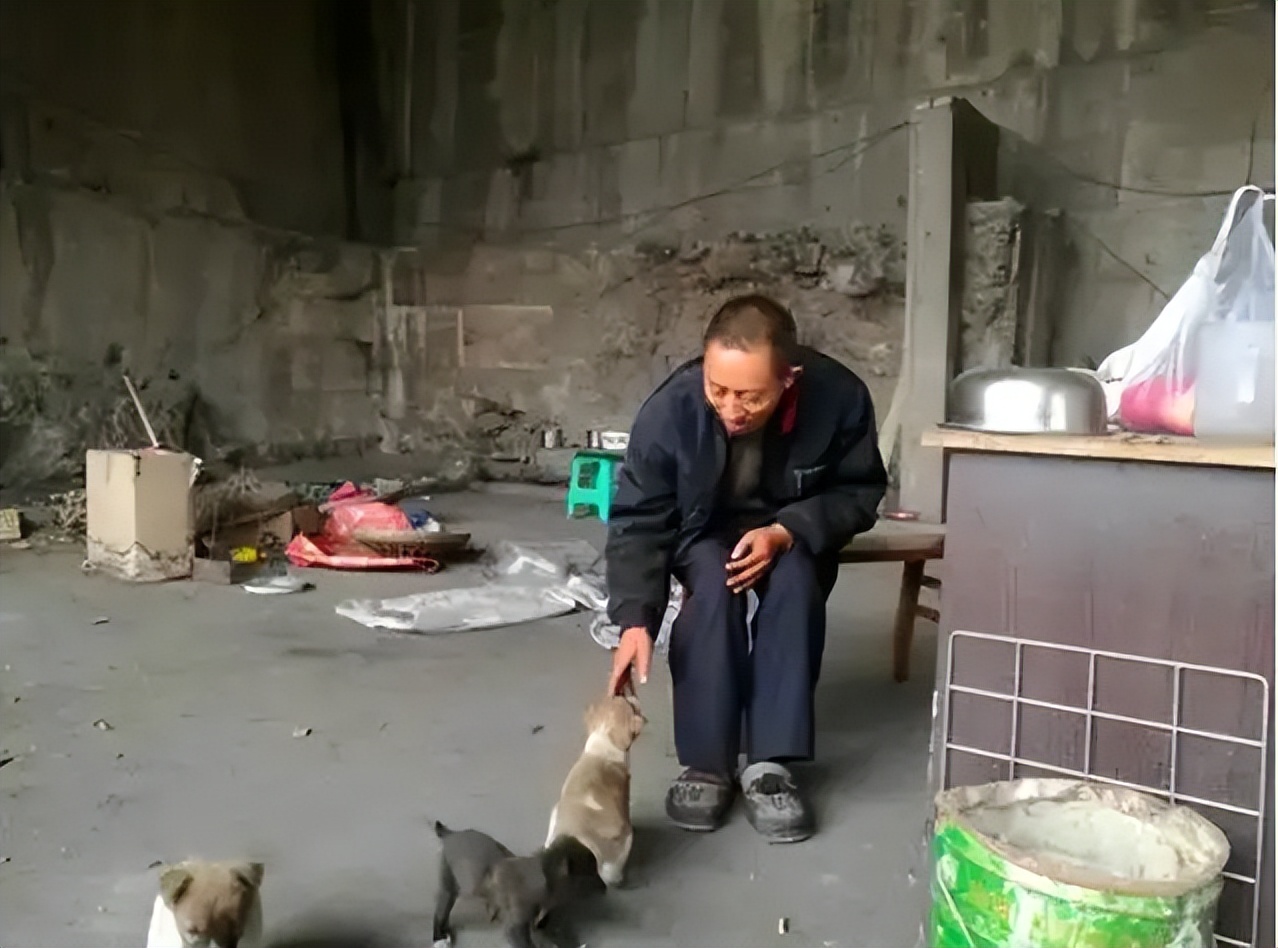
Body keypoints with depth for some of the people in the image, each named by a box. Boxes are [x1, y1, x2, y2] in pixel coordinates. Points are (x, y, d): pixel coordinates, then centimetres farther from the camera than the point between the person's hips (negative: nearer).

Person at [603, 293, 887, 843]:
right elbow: (638, 523, -21)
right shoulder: (670, 410, -29)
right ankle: (706, 763, -19)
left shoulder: (840, 398, -27)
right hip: (705, 536, 0)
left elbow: (861, 491, -11)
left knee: (796, 581, -31)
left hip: (797, 536, 1)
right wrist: (635, 619, -35)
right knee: (714, 585, -31)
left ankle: (769, 764, -24)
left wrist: (787, 532, -28)